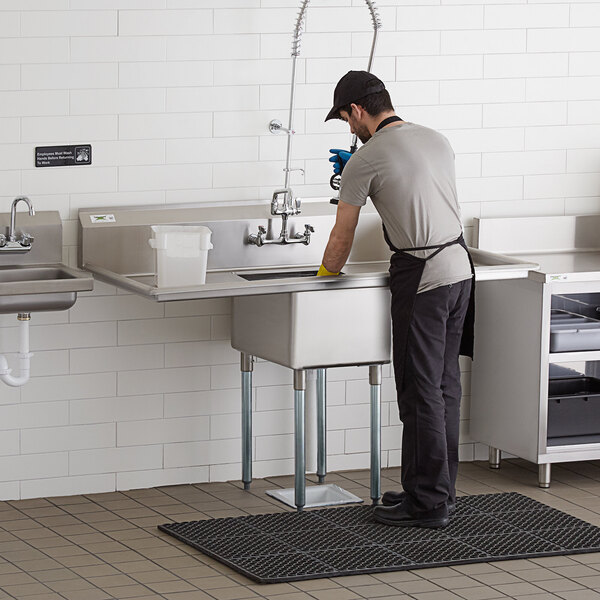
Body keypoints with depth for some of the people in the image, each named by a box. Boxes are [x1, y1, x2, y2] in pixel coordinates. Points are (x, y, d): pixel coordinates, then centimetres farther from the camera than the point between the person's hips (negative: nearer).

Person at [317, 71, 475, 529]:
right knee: (444, 386, 14)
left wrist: (327, 273, 19)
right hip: (460, 268, 8)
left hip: (422, 278, -8)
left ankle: (428, 503, -2)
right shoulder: (437, 140, 13)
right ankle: (440, 488, 21)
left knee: (422, 392, -4)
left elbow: (343, 236, -1)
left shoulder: (366, 160, -10)